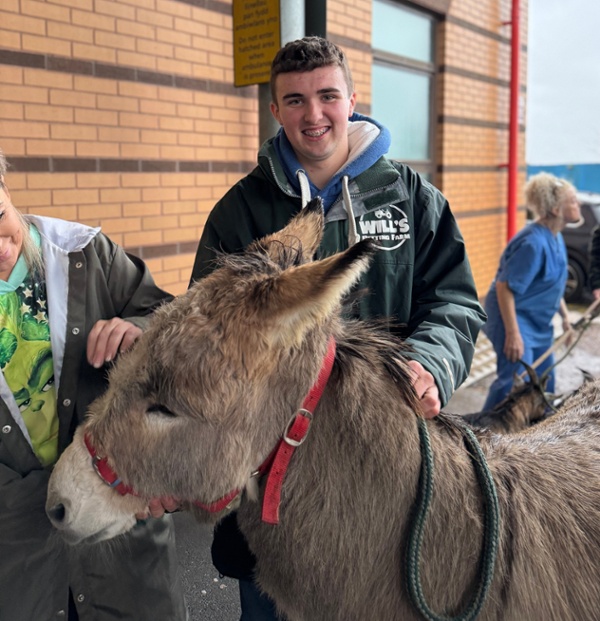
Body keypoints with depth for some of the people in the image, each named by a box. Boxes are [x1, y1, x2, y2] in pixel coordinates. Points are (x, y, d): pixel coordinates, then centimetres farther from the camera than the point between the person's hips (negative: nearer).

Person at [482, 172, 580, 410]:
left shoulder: (555, 238, 4)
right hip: (515, 317, -10)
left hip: (539, 321, 10)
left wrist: (565, 316, 18)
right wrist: (513, 334, -29)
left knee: (545, 381, 18)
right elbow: (504, 286, -27)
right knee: (514, 382, -10)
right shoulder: (534, 242, -25)